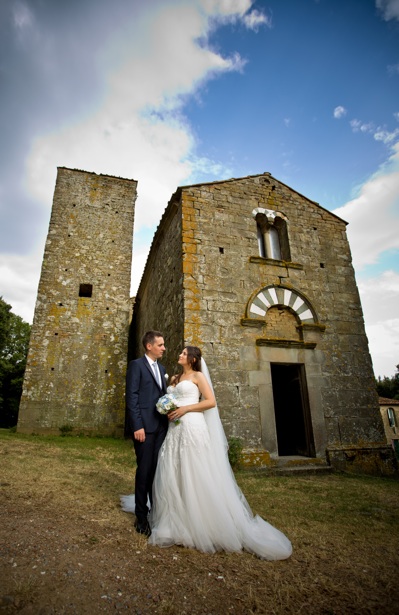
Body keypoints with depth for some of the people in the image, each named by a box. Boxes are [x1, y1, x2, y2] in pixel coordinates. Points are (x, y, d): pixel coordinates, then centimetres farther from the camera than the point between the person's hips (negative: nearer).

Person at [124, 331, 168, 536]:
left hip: (161, 426, 6)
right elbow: (131, 397, -12)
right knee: (144, 470, 3)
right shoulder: (136, 365, -6)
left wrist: (168, 419, 8)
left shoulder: (161, 368, 16)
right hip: (145, 426, -6)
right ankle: (141, 515, 19)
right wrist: (137, 426, -17)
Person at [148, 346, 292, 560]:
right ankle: (176, 524, 19)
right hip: (174, 429, 7)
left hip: (192, 427, -7)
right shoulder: (174, 379, 19)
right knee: (171, 475, 6)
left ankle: (202, 526, 11)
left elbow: (211, 401, -9)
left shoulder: (198, 376, 0)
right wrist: (166, 409, 3)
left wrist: (185, 408, -15)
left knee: (197, 476, -3)